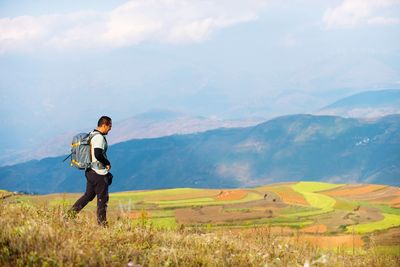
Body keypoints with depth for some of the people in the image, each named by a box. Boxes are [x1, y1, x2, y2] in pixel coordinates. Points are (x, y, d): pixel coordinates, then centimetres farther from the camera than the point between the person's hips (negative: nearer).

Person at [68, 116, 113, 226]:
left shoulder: (91, 135, 13)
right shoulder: (99, 137, -18)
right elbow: (98, 154, -29)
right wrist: (107, 163, -13)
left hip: (90, 171, 9)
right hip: (99, 173, -9)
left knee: (88, 195, 17)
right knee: (102, 198, 0)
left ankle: (71, 213, 12)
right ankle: (102, 223, 4)